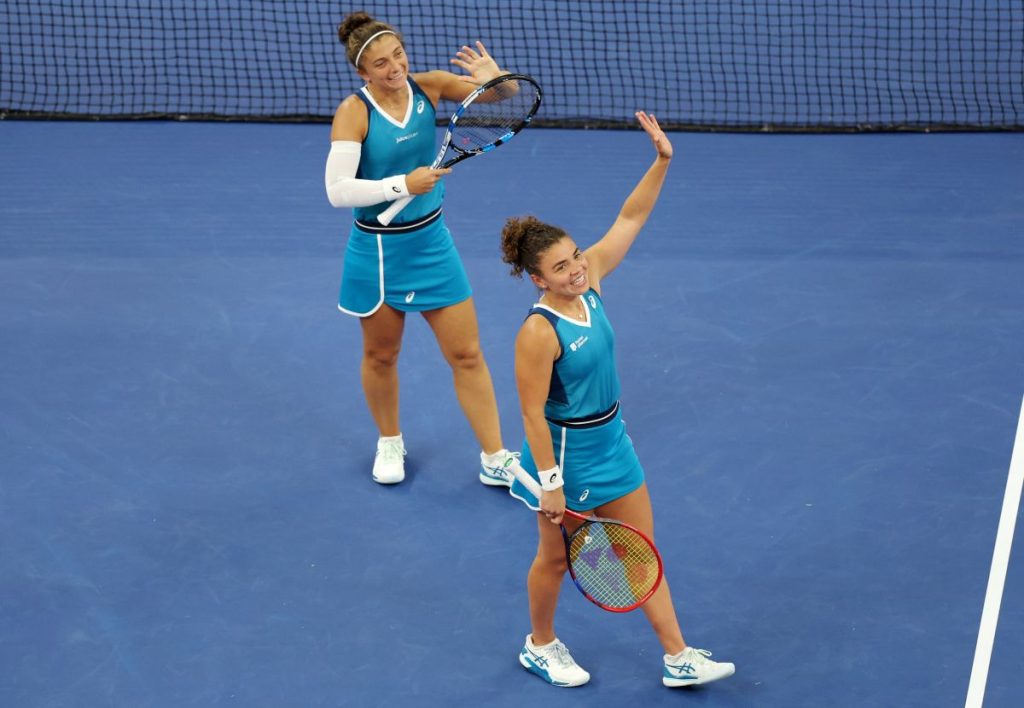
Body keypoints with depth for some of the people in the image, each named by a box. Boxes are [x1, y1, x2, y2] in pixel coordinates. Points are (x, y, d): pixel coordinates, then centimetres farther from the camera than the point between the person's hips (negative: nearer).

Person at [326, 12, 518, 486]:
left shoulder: (428, 87, -8)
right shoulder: (354, 112, -18)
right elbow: (337, 190, -24)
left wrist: (494, 77, -28)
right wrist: (402, 184, -31)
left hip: (431, 241, 3)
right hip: (377, 250, -3)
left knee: (466, 354, 5)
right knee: (380, 355, 16)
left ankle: (494, 460, 16)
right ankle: (389, 443, 41)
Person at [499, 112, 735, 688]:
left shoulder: (589, 283, -7)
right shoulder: (540, 333, -27)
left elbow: (631, 218, -2)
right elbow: (533, 414, -23)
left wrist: (663, 160, -13)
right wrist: (550, 484, -20)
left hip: (611, 440, 7)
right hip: (567, 450, -7)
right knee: (556, 556, 15)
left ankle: (678, 658, 21)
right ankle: (541, 646, 39)